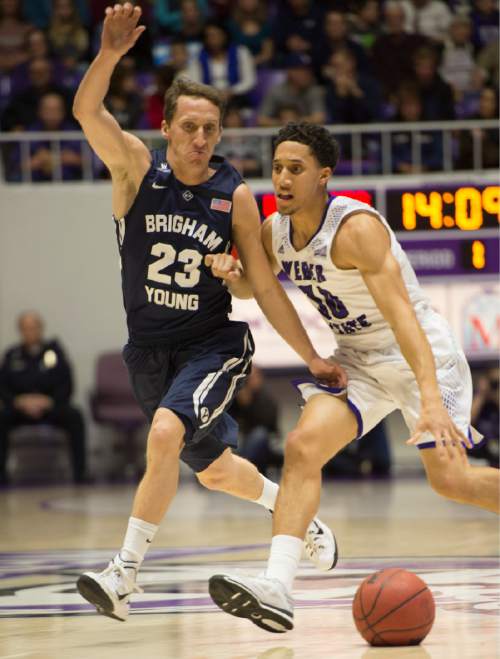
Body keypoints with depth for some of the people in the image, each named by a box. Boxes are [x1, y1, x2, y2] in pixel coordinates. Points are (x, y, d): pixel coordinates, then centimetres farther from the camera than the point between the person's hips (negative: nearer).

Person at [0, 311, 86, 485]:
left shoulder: (54, 350, 5)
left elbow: (66, 386, 0)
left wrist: (48, 402, -16)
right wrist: (21, 402, -14)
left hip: (51, 406, -1)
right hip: (20, 409, 1)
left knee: (74, 417, -31)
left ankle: (79, 475, -30)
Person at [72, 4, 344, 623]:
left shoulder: (234, 196, -9)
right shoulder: (136, 168, -8)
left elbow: (265, 286, -1)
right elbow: (87, 110, -27)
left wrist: (313, 358, -2)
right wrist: (110, 53, -46)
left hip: (214, 345, -3)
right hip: (149, 349, 3)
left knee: (165, 433, -30)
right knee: (213, 469, 19)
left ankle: (124, 574, -24)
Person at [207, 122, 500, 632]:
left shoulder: (356, 227, -27)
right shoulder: (273, 233, -5)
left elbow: (402, 315, -35)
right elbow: (252, 286, 17)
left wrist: (431, 399, -46)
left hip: (418, 355, -6)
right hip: (355, 359, 6)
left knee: (450, 480, -5)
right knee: (303, 446, -17)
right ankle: (276, 590, -28)